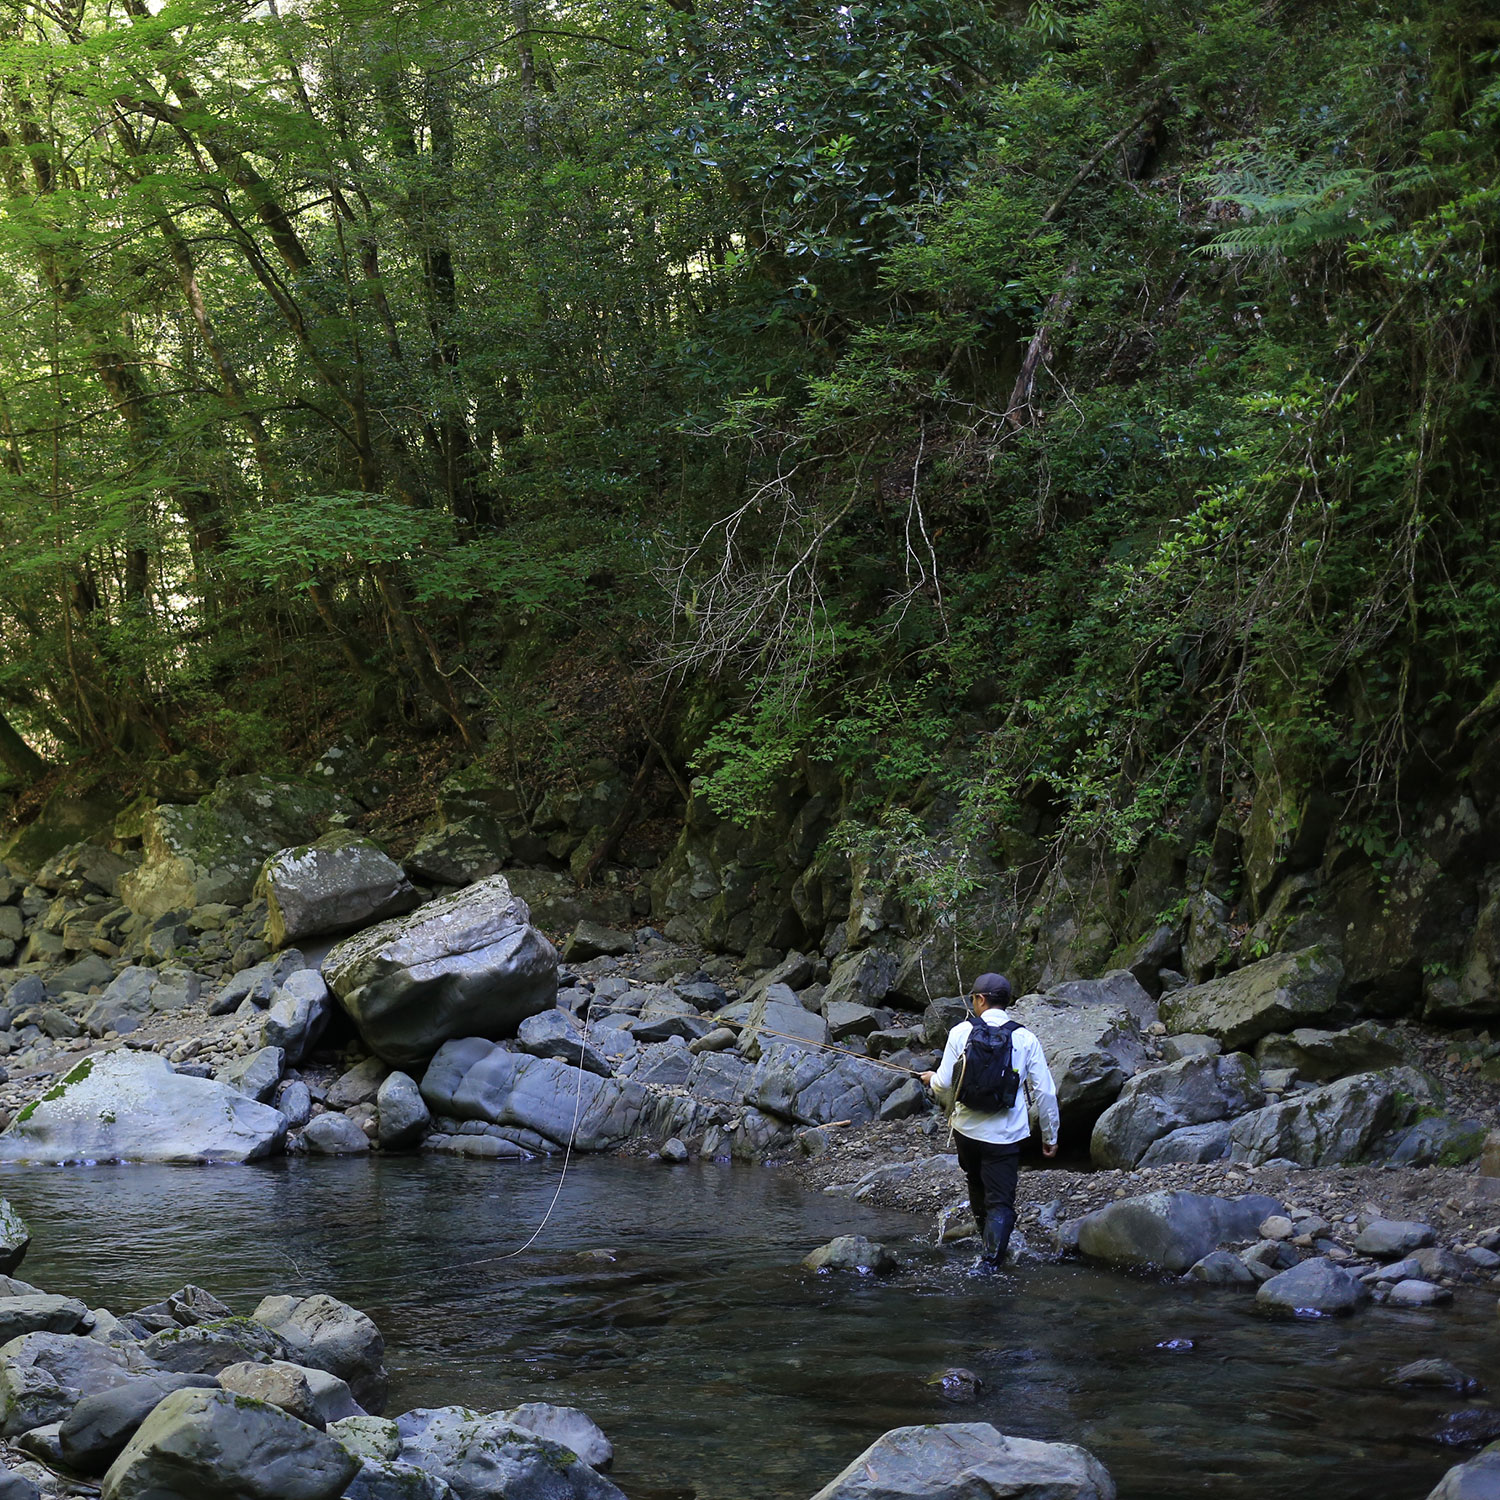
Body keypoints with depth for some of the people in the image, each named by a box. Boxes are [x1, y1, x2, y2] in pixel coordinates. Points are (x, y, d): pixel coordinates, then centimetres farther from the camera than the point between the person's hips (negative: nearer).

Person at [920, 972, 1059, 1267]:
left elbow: (945, 1084, -4)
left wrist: (932, 1080, 20)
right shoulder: (1025, 1039, -3)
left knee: (978, 1189, 25)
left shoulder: (961, 1032, -4)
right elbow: (1044, 1092, -2)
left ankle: (990, 1242, 40)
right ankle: (991, 1260, -12)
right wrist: (1050, 1135, 9)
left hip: (966, 1129, 2)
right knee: (1001, 1202, 0)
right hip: (1005, 1134, -2)